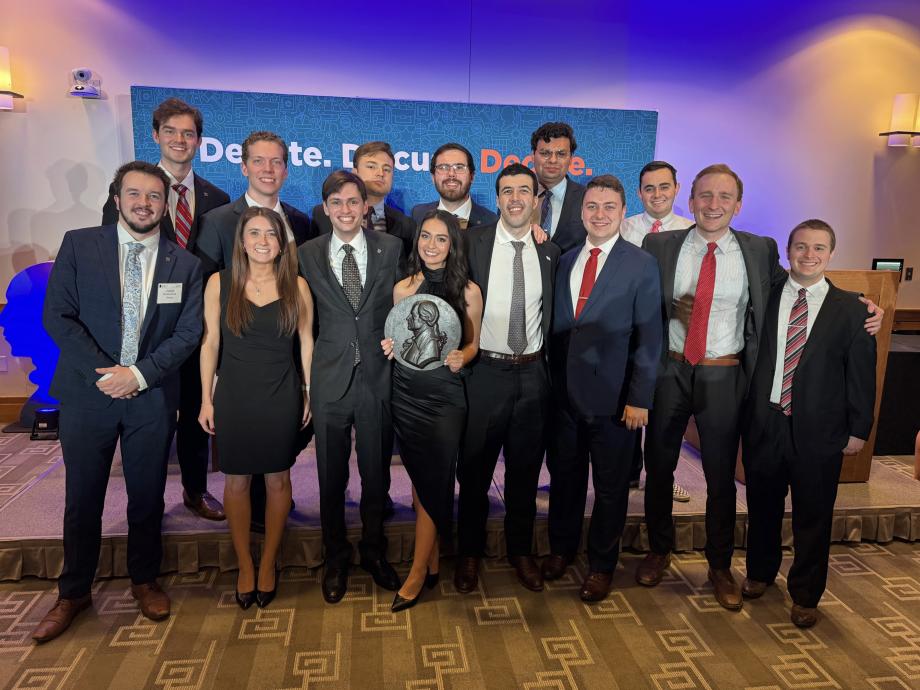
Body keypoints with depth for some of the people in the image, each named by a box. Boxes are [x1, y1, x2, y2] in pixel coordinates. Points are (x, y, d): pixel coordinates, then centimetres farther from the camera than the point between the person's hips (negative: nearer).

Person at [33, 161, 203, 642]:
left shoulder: (184, 264, 2)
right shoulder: (79, 245, 0)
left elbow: (188, 332, -2)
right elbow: (57, 316, -5)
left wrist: (139, 374, -14)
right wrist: (104, 372, -13)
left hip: (152, 397, 1)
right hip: (87, 392, 0)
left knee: (147, 497, 12)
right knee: (82, 499, 11)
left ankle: (144, 580, 33)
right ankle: (74, 593, 31)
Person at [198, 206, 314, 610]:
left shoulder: (296, 285, 0)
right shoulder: (219, 283, -1)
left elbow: (306, 341, 4)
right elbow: (210, 342, 1)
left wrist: (308, 392, 2)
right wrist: (206, 399, -1)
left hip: (281, 398, 0)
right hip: (234, 396, 0)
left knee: (277, 480, 9)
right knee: (236, 481, 8)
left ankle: (268, 563, 27)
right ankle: (244, 565, 26)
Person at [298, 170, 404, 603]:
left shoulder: (391, 248, 2)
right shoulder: (308, 254, 2)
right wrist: (305, 380, 1)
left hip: (378, 376, 0)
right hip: (330, 378, 0)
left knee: (376, 473, 12)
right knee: (331, 476, 11)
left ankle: (373, 551, 34)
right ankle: (336, 558, 31)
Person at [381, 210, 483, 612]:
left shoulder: (468, 291, -3)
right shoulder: (403, 288, 3)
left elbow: (473, 345, 4)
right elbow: (397, 340, 11)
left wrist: (460, 358, -16)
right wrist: (389, 348, -10)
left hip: (445, 397, -2)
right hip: (406, 394, 3)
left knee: (433, 483, 0)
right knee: (419, 480, 11)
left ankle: (418, 572, 14)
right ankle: (432, 561, 28)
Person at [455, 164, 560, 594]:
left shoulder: (550, 252, 5)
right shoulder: (471, 243, -4)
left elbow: (550, 315, 11)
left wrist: (545, 360, 5)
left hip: (532, 374, 3)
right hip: (485, 372, -2)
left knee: (526, 470, 15)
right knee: (474, 470, 10)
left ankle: (521, 551, 34)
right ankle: (469, 553, 30)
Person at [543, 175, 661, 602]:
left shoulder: (641, 265, -5)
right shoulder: (565, 261, 8)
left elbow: (648, 337, -8)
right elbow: (556, 326, 9)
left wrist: (639, 399, -12)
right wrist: (552, 381, 3)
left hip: (613, 396, -4)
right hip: (564, 391, 4)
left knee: (610, 486, 11)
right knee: (564, 476, 17)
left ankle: (601, 565, 30)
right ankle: (561, 548, 38)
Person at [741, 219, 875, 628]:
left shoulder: (850, 309, -1)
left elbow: (862, 374, 1)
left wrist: (859, 429, 0)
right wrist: (742, 414, 1)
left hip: (818, 431, -1)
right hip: (764, 423, 1)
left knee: (813, 516, 9)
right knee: (762, 507, 17)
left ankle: (805, 595, 29)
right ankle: (760, 572, 41)